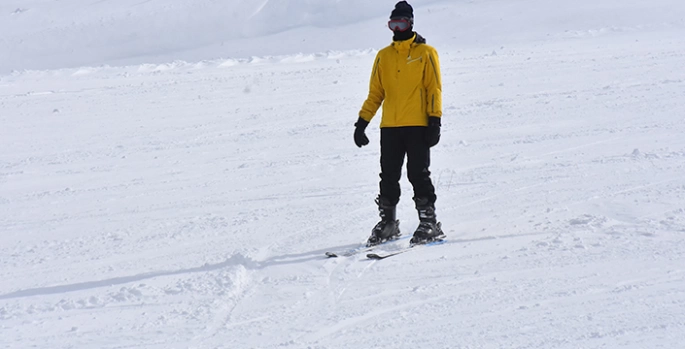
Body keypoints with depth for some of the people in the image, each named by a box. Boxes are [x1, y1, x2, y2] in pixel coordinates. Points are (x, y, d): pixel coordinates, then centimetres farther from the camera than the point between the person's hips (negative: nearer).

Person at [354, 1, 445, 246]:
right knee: (388, 177, 5)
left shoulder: (426, 53, 3)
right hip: (389, 127, 4)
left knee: (418, 175, -7)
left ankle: (429, 224, -2)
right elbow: (375, 93, 15)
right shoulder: (383, 56, 13)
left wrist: (435, 122, -9)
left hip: (417, 126, -4)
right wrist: (362, 123, 7)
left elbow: (434, 90, -1)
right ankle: (387, 223, 14)